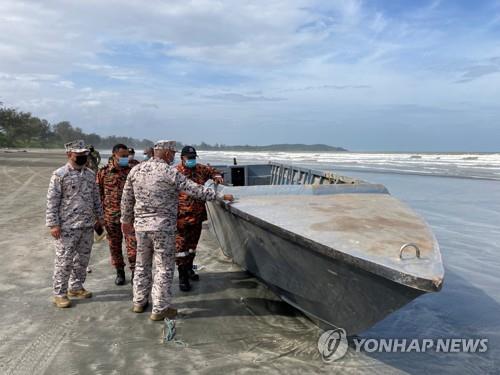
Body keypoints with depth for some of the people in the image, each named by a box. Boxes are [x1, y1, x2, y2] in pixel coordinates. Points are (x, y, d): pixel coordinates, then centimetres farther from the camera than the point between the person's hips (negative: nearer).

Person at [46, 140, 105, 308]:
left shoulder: (90, 174, 10)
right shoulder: (59, 174, -9)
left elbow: (96, 198, 18)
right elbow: (52, 201, -10)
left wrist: (100, 216, 15)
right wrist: (53, 224, -14)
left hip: (88, 225, 6)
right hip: (67, 226, -6)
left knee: (83, 259, 14)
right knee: (64, 261, 1)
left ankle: (76, 287, 30)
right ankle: (59, 293, 14)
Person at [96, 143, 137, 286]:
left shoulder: (132, 171, 2)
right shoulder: (103, 172, 0)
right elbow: (98, 194, 4)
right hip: (111, 215, 1)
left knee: (133, 244, -4)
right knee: (114, 246, 11)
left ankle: (134, 272, 9)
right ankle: (119, 272, 27)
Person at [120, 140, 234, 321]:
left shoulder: (135, 170, 5)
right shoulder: (169, 172, -13)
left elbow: (126, 199, 12)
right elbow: (196, 190, -14)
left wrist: (126, 220, 24)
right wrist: (221, 196, -6)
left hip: (141, 225, 6)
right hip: (163, 226, -6)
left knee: (142, 265, 20)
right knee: (164, 267, 4)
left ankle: (139, 302, 32)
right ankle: (159, 309, 10)